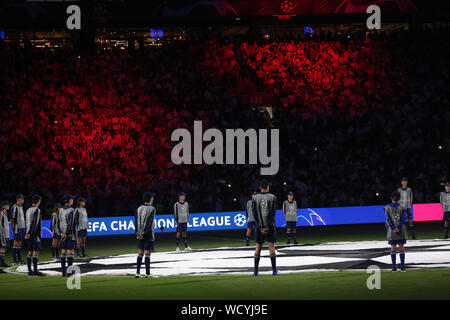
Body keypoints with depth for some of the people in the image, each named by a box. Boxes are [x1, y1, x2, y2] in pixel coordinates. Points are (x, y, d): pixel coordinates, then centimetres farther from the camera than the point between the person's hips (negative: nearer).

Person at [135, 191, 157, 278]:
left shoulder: (139, 209, 6)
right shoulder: (152, 209, -10)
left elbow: (136, 222, 1)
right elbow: (149, 223, -16)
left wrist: (138, 233, -2)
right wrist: (144, 234, -14)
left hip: (140, 234, 5)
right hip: (149, 234, -5)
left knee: (140, 253, 10)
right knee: (147, 253, -2)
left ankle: (138, 272, 4)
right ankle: (147, 273, -1)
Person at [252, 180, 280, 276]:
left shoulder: (255, 198, 1)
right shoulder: (272, 197, -2)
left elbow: (254, 214, -4)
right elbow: (273, 213, -9)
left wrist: (261, 227, -6)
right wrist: (268, 227, -11)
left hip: (260, 225, 1)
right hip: (270, 225, -1)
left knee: (258, 247, 7)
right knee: (271, 247, -3)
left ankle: (255, 270, 8)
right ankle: (274, 270, -8)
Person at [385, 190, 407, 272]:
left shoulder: (387, 208, -1)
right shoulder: (402, 208, -3)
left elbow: (388, 219, -9)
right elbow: (404, 218, -12)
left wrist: (394, 229, -12)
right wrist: (398, 228, -17)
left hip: (391, 231, 1)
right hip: (401, 231, -1)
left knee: (393, 248, 5)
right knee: (401, 248, 5)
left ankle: (394, 267, 3)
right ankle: (402, 266, 2)